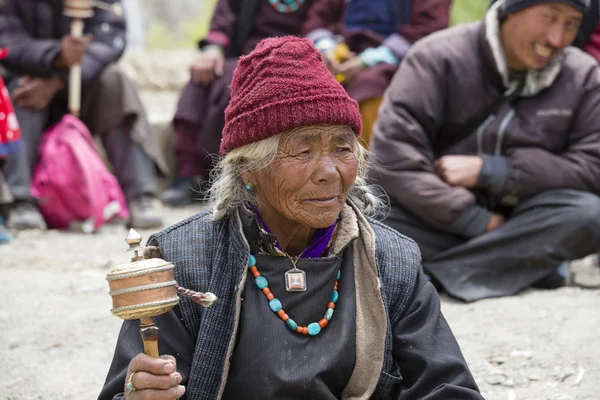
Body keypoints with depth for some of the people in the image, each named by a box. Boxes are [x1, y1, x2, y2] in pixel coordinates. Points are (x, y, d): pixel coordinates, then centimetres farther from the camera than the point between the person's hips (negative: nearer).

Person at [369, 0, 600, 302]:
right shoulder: (438, 58, -10)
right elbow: (393, 157, -18)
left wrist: (489, 170, -17)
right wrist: (477, 221, -22)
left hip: (521, 224, 1)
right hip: (440, 218, -1)